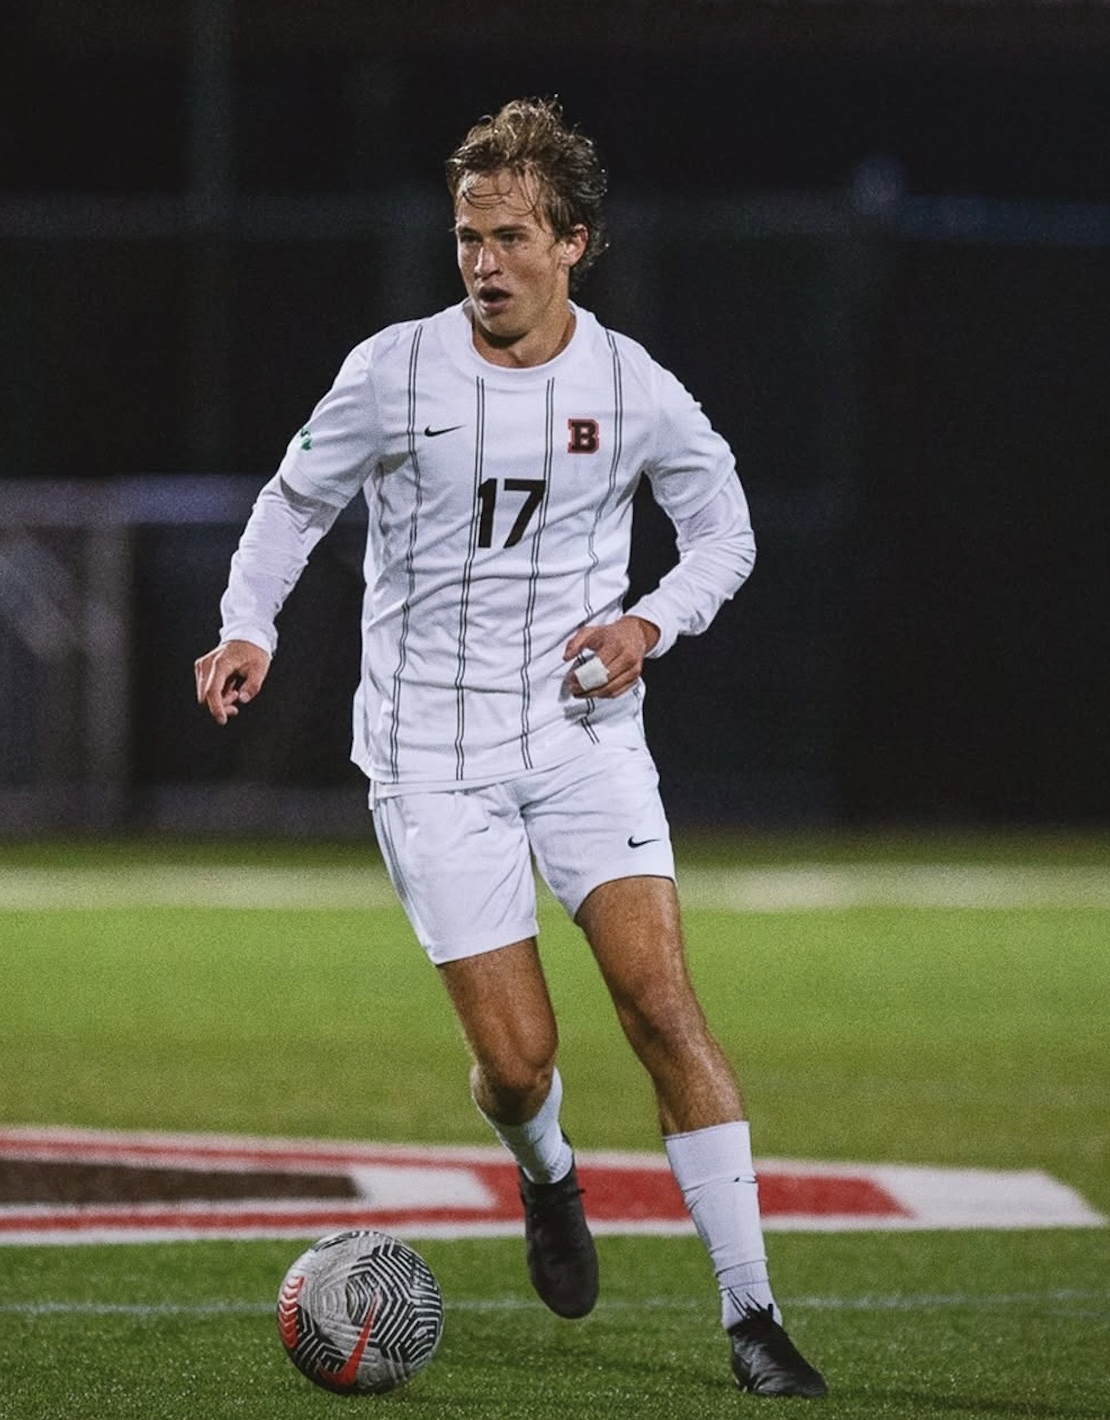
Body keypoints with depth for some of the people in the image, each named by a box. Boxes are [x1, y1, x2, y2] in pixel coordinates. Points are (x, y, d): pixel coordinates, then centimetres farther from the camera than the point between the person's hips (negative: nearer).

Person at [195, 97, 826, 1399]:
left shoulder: (631, 388, -3)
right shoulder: (394, 373, -6)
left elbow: (722, 523, 12)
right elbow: (295, 500, 9)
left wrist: (654, 622, -6)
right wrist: (249, 626, -7)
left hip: (585, 739, 1)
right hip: (431, 756, -1)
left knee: (661, 999, -14)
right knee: (517, 1061, -7)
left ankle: (749, 1314, -8)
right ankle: (544, 1172, 33)